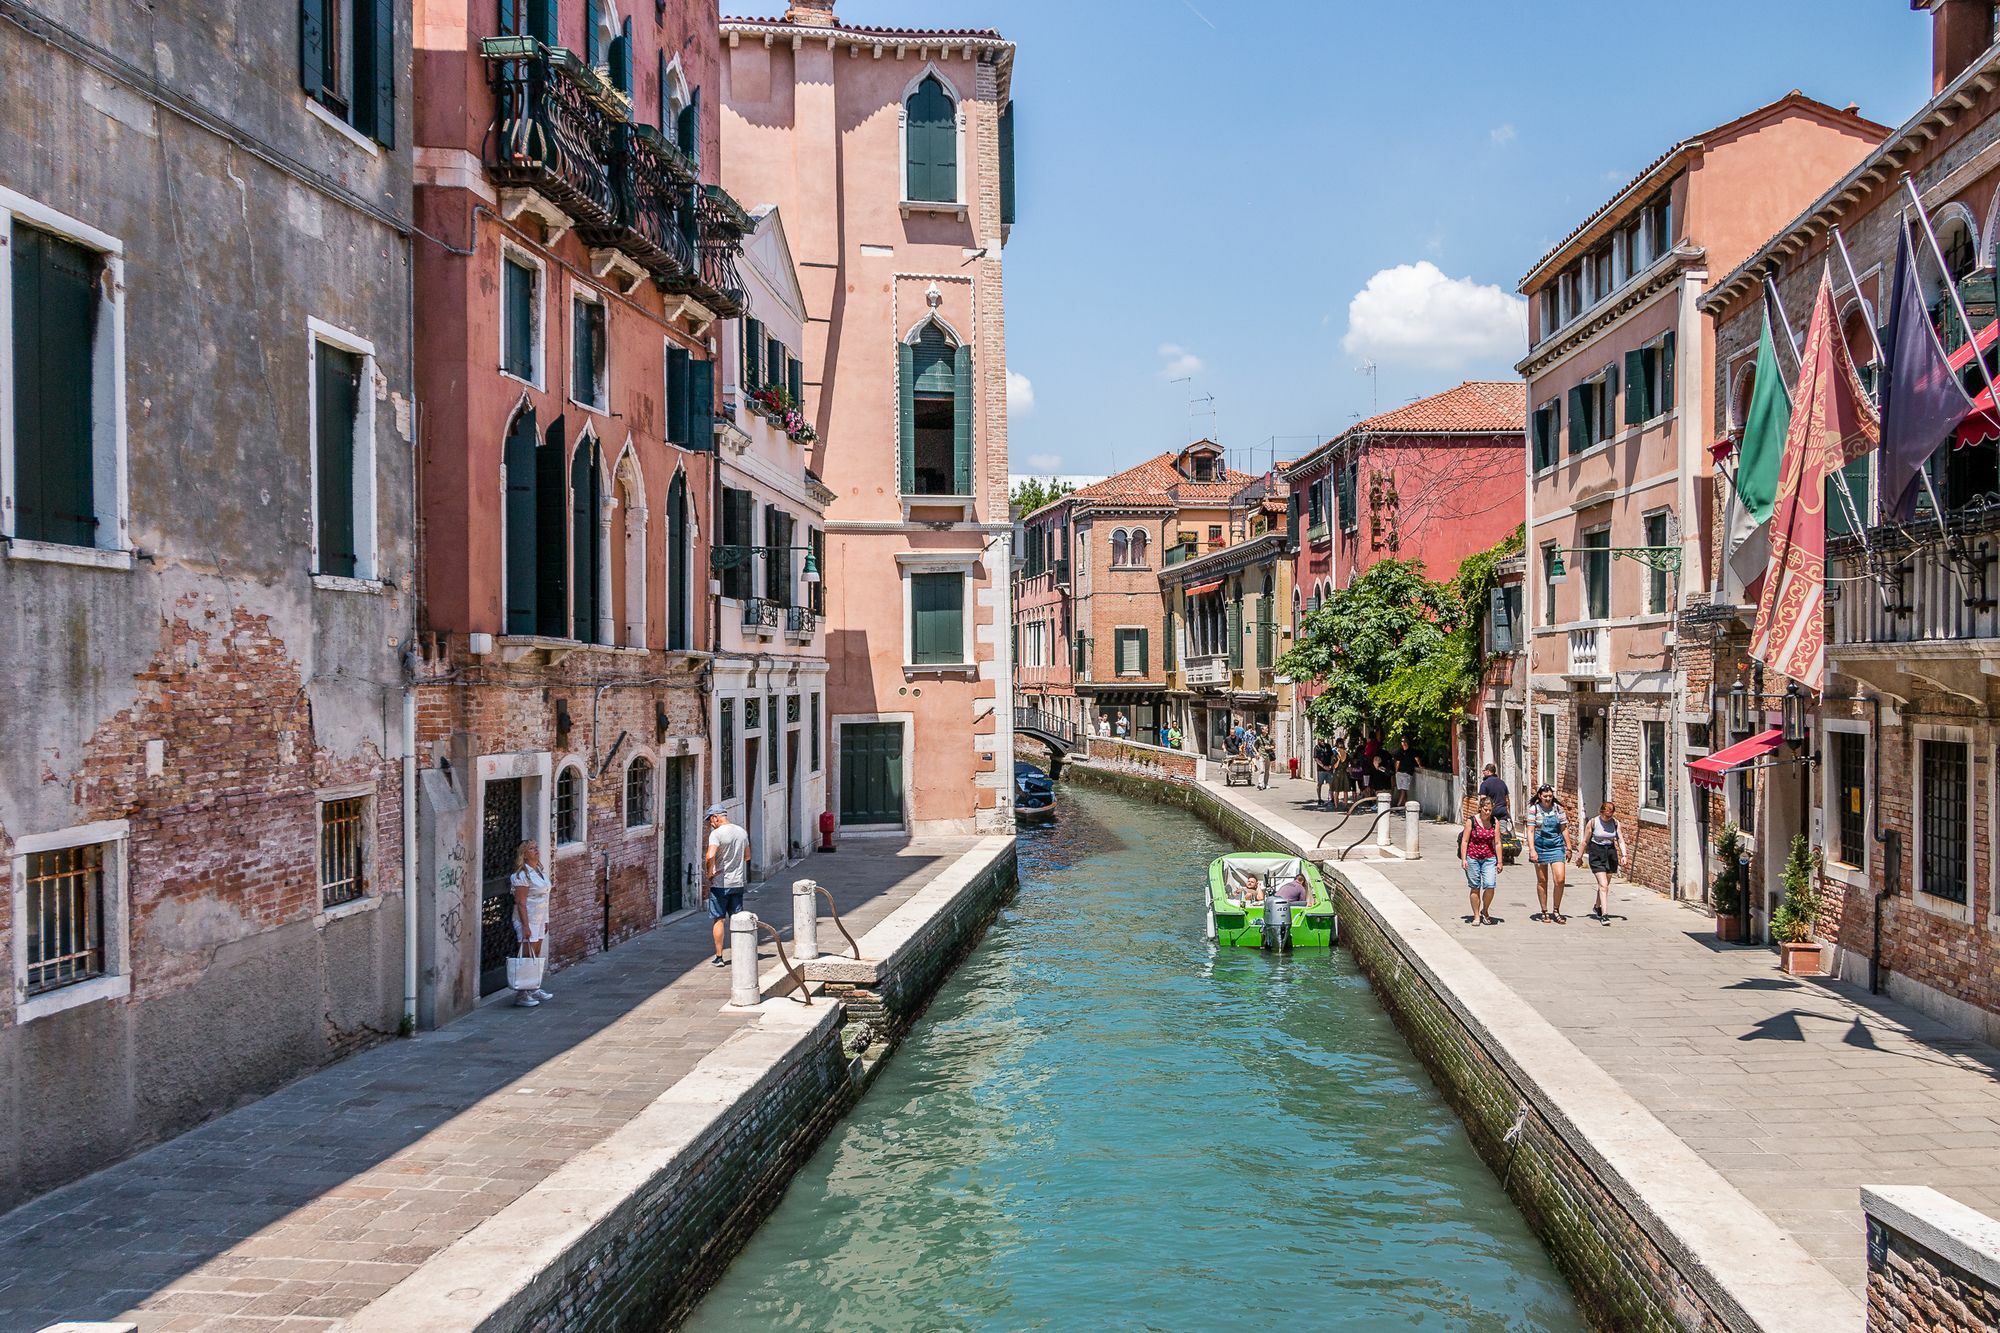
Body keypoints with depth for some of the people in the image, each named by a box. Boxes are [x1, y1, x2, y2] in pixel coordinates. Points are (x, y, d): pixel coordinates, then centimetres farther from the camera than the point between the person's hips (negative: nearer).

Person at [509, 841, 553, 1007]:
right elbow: (521, 903, -19)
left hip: (539, 919, 9)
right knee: (527, 957, -7)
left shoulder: (541, 871, 11)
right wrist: (526, 926, -22)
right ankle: (521, 994, -2)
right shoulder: (523, 875, -16)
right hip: (527, 919, -9)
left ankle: (534, 989, 23)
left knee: (536, 956, 14)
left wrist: (545, 921, 19)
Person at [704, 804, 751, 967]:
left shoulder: (717, 833, -14)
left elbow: (710, 856, -28)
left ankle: (719, 957, 6)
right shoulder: (741, 831, 7)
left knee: (719, 920, 3)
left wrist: (710, 872, -13)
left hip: (720, 883, -5)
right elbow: (747, 856, 17)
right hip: (738, 882, 5)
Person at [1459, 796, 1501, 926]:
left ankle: (1485, 911, 13)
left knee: (1490, 886, -12)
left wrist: (1499, 862, 4)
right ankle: (1476, 916, 14)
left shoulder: (1495, 822, 3)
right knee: (1475, 888, 3)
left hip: (1489, 858, 1)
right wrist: (1463, 859, -8)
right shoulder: (1471, 821, -4)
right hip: (1472, 858, -1)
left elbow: (1497, 843, 5)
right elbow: (1464, 841, -2)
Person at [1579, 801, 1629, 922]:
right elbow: (1585, 841, 0)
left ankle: (1597, 907, 39)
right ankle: (1604, 915, -17)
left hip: (1610, 853, 4)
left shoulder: (1615, 822, 0)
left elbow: (1621, 840, -2)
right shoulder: (1593, 822, -8)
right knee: (1603, 885, -14)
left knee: (1605, 885, 14)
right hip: (1596, 854, -4)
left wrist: (1624, 855, -16)